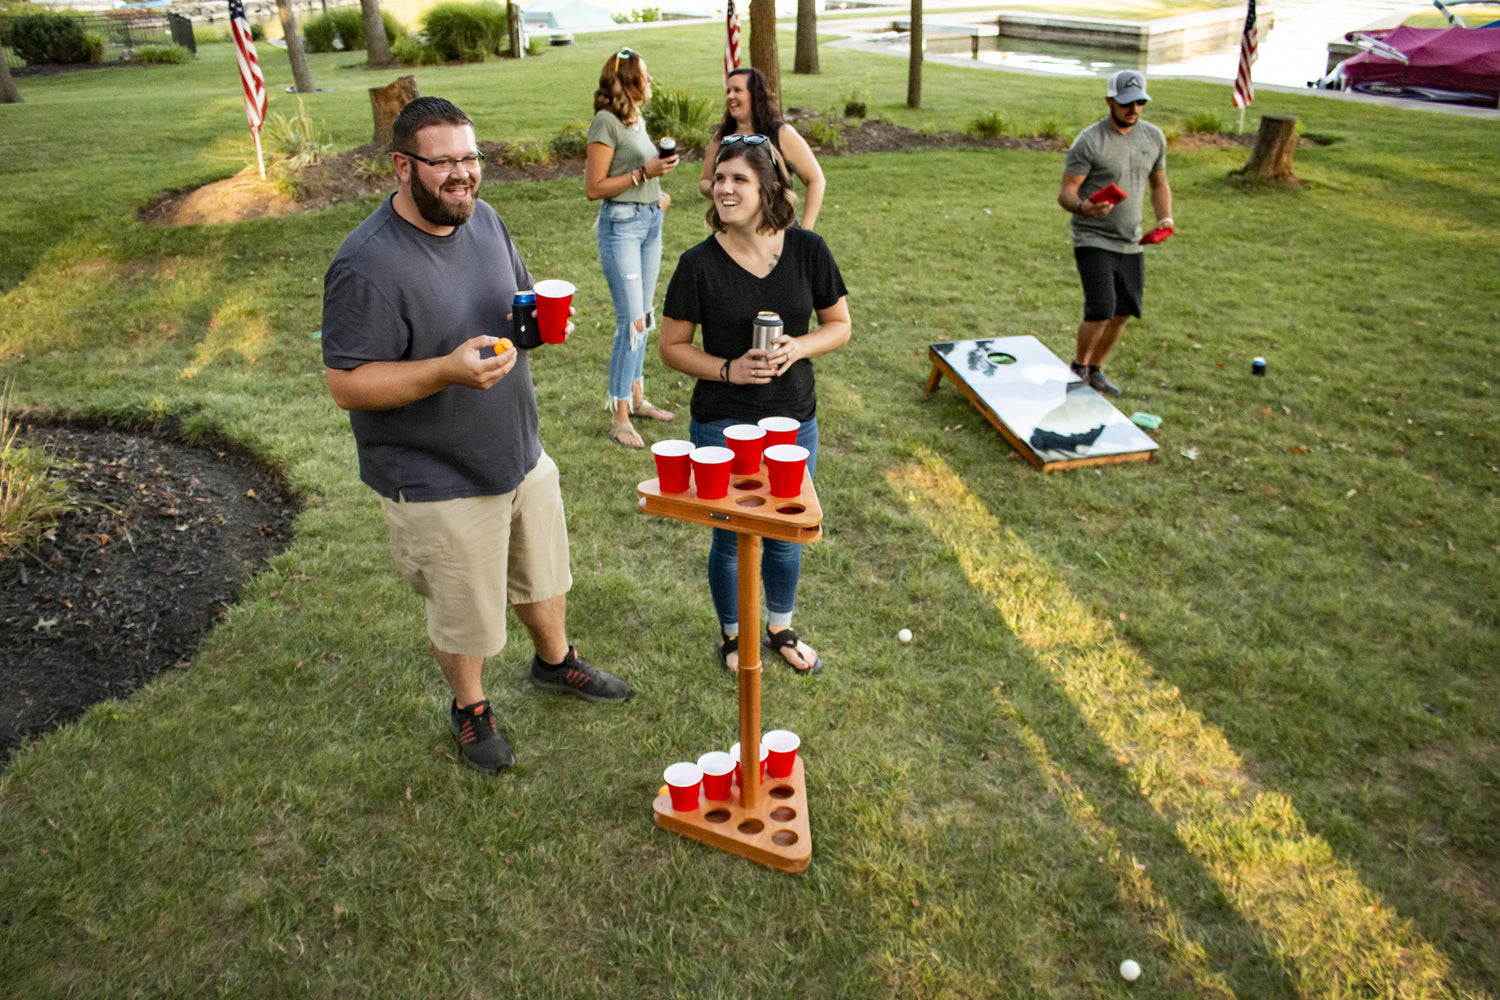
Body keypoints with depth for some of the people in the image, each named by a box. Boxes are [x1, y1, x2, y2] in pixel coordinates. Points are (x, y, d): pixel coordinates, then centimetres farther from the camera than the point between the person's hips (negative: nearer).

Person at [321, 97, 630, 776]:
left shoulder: (483, 218, -1)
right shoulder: (367, 266, -25)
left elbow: (521, 295, 14)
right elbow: (346, 385, -23)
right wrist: (449, 369, -35)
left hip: (522, 455, 7)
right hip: (439, 484, -7)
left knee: (543, 574, 26)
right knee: (464, 616, 13)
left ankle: (555, 662, 54)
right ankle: (470, 707, 43)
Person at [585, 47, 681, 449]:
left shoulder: (637, 119, 14)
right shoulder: (606, 122, -12)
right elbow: (594, 188, -14)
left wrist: (656, 195, 10)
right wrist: (644, 173, -17)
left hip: (650, 222, 9)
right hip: (621, 225, -9)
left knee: (643, 316, 13)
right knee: (631, 320, -11)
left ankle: (637, 396, 26)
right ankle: (619, 416, -4)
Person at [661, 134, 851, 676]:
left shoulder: (808, 250, -7)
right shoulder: (699, 264, -12)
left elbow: (839, 323, 3)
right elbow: (672, 346, -5)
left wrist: (798, 347, -17)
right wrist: (728, 369, -20)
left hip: (794, 422, 3)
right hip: (722, 427, -2)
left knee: (785, 535, 18)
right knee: (732, 539, 12)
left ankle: (781, 629, 44)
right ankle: (733, 634, 38)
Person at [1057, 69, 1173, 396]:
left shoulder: (1154, 137, 8)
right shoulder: (1089, 141, -11)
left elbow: (1159, 184, 21)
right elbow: (1065, 193, -13)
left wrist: (1165, 216, 3)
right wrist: (1083, 207, -35)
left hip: (1131, 243, 6)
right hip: (1093, 239, -6)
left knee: (1123, 313, 8)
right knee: (1101, 311, -16)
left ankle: (1095, 369, 29)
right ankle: (1079, 367, 9)